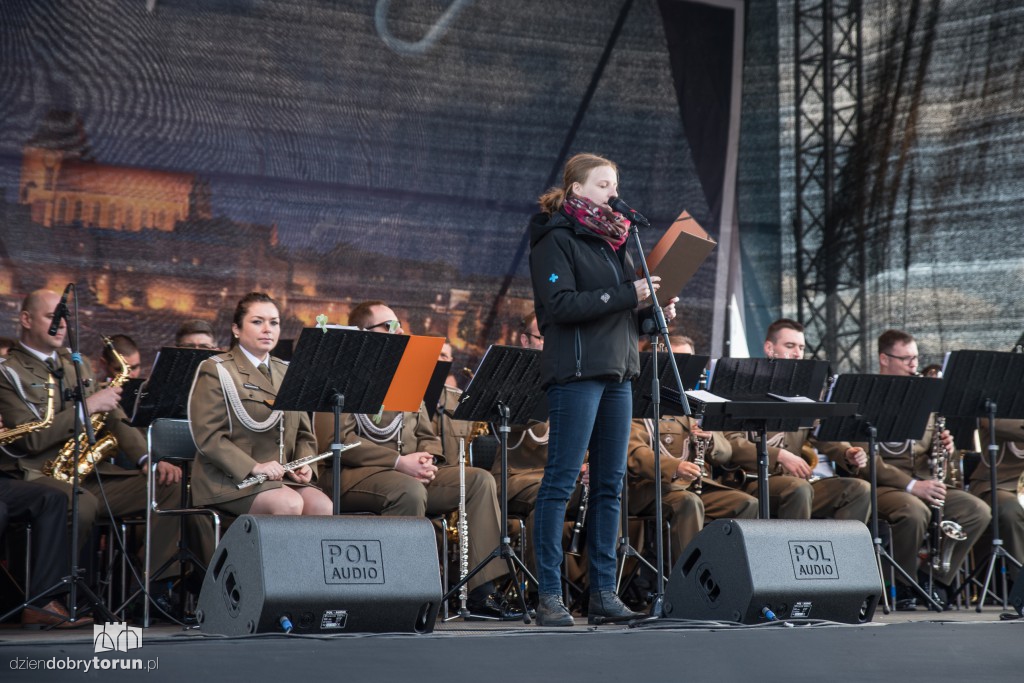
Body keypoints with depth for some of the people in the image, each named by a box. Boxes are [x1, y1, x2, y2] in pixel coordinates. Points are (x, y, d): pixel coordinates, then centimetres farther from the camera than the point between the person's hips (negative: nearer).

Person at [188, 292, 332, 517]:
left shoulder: (286, 373, 22)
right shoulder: (216, 371, 2)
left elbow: (304, 433, 23)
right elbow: (208, 436, -9)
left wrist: (305, 464, -1)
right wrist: (254, 467, -21)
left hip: (282, 477, 6)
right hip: (230, 477, -5)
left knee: (323, 507, -25)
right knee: (290, 504, -33)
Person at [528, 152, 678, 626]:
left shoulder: (613, 240, 19)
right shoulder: (555, 239, -4)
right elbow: (561, 304, -17)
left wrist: (654, 310, 3)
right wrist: (626, 294, -17)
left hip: (617, 372, 8)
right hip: (576, 372, -8)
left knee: (610, 483, 7)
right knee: (561, 481, -7)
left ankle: (603, 592, 10)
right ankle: (549, 595, -4)